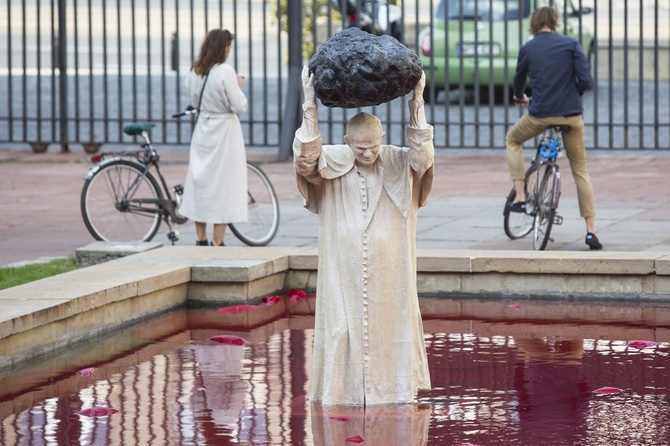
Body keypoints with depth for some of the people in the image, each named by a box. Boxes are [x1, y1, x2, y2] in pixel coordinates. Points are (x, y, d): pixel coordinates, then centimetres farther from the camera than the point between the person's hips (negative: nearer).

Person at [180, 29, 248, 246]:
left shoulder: (194, 71, 3)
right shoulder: (225, 71, -17)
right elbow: (238, 106, -16)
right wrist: (238, 86, 2)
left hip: (202, 129, 6)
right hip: (224, 131, -6)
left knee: (200, 182, 12)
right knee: (223, 184, 0)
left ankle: (201, 240, 18)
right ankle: (217, 242, -1)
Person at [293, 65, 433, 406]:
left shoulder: (397, 163, -1)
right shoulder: (331, 163, -3)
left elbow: (422, 157, -20)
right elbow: (305, 158, -21)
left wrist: (416, 104, -25)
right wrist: (310, 107, -28)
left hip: (389, 272, 1)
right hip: (343, 271, -1)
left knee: (392, 323, 4)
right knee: (342, 325, -1)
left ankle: (393, 386, 14)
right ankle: (344, 388, 7)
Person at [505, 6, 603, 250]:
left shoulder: (527, 49, 4)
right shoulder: (571, 44, 1)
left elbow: (519, 79, 21)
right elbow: (586, 81, -5)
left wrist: (520, 98, 43)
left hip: (540, 114, -1)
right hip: (571, 115, 1)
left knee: (512, 140, 29)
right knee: (580, 170, 11)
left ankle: (520, 197, 17)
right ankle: (591, 230, 4)